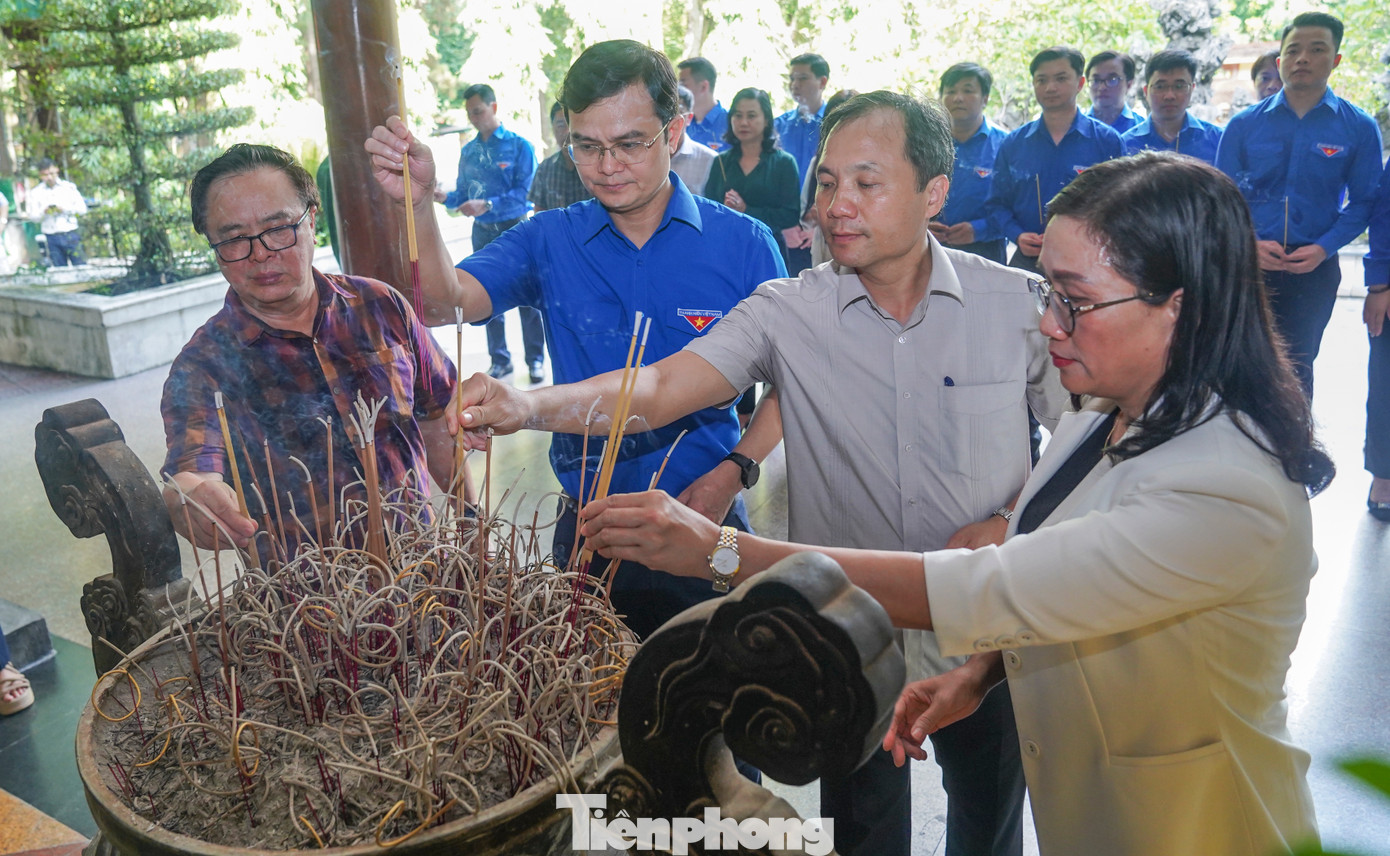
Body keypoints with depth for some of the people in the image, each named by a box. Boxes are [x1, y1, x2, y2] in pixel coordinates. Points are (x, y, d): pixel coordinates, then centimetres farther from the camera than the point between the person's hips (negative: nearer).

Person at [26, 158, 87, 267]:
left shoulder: (69, 187, 4)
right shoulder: (35, 192, 5)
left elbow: (82, 208, -1)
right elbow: (32, 215, 3)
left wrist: (64, 209, -15)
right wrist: (44, 212, -17)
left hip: (71, 234, -1)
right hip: (51, 237, 1)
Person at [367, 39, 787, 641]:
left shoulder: (743, 242, -5)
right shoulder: (550, 241, 1)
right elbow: (446, 301, -13)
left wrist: (732, 473, -15)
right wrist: (417, 204, -29)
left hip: (704, 518, -1)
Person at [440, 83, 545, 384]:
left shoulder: (519, 145, -4)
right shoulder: (468, 151, 12)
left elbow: (523, 192, -13)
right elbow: (463, 194, 14)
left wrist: (486, 205, -24)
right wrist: (445, 198, -8)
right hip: (482, 232, 5)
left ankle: (535, 359, 7)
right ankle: (499, 359, 19)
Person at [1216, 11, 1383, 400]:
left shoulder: (1359, 127, -1)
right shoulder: (1244, 124, 0)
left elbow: (1363, 202, 1)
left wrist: (1323, 249, -14)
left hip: (1313, 267, 0)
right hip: (1246, 264, 0)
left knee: (1296, 367, 12)